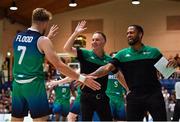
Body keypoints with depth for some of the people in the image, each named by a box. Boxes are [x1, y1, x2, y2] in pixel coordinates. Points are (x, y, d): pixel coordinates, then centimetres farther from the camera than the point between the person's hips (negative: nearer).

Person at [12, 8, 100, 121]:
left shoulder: (18, 37, 10)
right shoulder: (43, 40, -10)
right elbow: (59, 65, -14)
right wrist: (82, 78, -11)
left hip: (18, 84, 7)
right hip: (34, 85, -7)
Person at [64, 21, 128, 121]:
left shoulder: (109, 59, 2)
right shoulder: (85, 54, -5)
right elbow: (67, 48, -16)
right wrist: (76, 33, -22)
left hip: (102, 97, 2)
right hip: (87, 97, -2)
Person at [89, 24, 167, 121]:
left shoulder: (153, 52, 3)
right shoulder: (122, 54, 5)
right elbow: (107, 68, -6)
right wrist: (89, 76, -19)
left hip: (154, 94, -1)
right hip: (134, 96, 2)